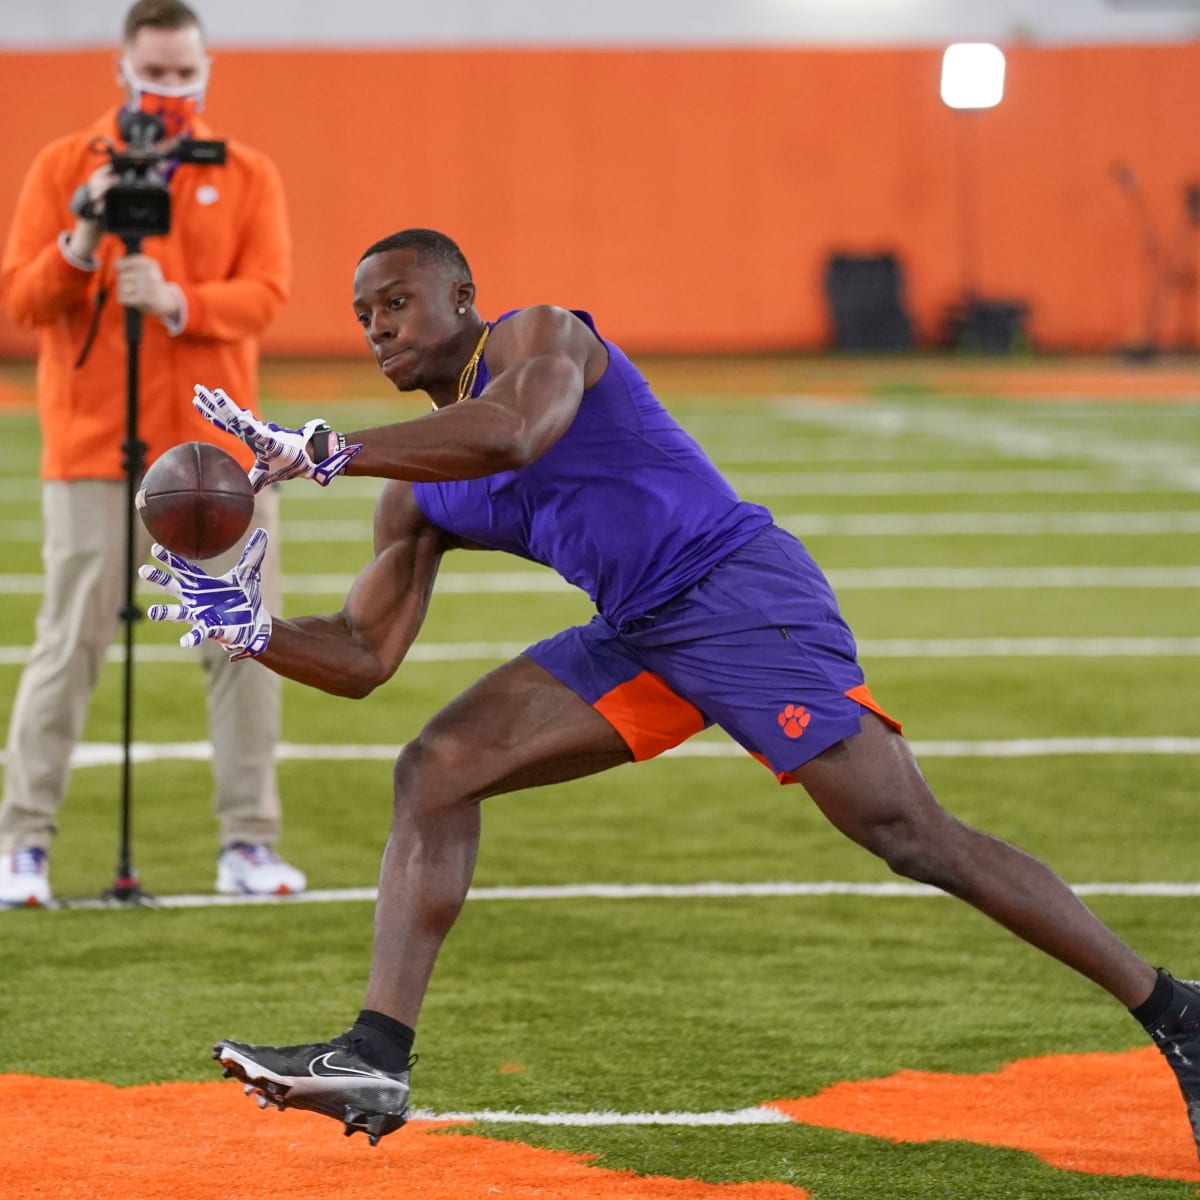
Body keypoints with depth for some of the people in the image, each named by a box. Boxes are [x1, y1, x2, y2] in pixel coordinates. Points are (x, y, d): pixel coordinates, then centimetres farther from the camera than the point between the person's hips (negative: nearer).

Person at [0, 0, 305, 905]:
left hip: (220, 447, 2)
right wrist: (81, 245, -18)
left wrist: (178, 300, -21)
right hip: (94, 450, -2)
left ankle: (249, 843, 9)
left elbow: (265, 293, -4)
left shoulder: (248, 176, 9)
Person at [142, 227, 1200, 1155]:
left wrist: (321, 450, -27)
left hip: (744, 593, -8)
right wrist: (246, 627, -4)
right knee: (437, 771, -2)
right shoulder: (421, 495, 15)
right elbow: (363, 657, 13)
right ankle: (377, 1061, -6)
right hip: (639, 639, 8)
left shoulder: (538, 337, -6)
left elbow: (507, 435, -29)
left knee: (910, 834, -14)